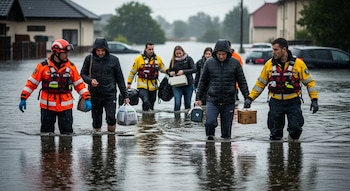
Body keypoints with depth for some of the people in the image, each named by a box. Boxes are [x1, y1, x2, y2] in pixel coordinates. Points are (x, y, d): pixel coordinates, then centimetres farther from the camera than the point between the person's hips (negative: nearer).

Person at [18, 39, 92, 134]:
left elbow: (79, 84, 7)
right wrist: (23, 98, -4)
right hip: (47, 106, -1)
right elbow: (32, 82, -1)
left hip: (66, 106, 2)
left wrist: (87, 98, -1)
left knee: (67, 132, 3)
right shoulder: (43, 66, -4)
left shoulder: (71, 66, 3)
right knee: (47, 132, 7)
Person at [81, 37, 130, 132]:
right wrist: (90, 80, -11)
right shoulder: (89, 59, 1)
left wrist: (125, 96, 6)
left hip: (110, 94, -1)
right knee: (96, 122, 5)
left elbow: (120, 79, 7)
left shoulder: (113, 60, 1)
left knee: (111, 118, -15)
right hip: (95, 95, 1)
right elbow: (82, 74, 10)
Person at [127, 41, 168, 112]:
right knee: (146, 102, -27)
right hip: (142, 85, -4)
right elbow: (132, 71, 4)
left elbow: (162, 68, 19)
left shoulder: (158, 59, 6)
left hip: (153, 86, 4)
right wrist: (129, 83, 6)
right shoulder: (139, 59, -4)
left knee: (151, 104, 12)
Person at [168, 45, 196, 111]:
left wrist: (184, 71, -22)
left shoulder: (188, 59, -1)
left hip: (188, 84, -1)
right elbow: (169, 71, 16)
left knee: (187, 104, 7)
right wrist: (170, 73, -9)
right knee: (177, 103, -12)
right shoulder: (173, 60, 6)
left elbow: (194, 69, -11)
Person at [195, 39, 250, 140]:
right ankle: (210, 139, 4)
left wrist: (247, 98, 1)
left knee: (227, 127, 5)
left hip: (229, 102, 0)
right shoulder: (209, 63, 1)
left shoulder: (235, 63, 0)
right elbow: (202, 81, 9)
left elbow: (242, 82, 5)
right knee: (210, 123, -18)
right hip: (212, 101, 0)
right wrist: (198, 98, 6)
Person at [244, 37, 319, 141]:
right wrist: (250, 98, 7)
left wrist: (314, 99, -5)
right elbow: (260, 83, 12)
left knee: (295, 128, -10)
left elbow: (309, 81, 1)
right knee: (275, 132, 3)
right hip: (276, 103, 2)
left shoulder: (298, 63, -4)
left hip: (293, 102, -2)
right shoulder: (269, 64, 3)